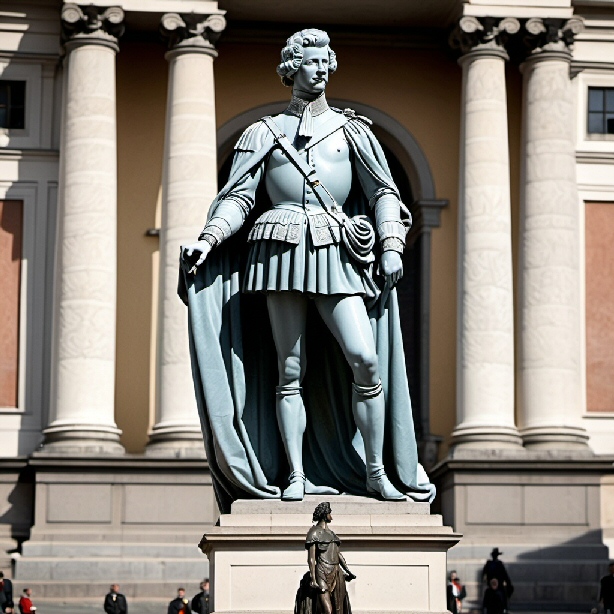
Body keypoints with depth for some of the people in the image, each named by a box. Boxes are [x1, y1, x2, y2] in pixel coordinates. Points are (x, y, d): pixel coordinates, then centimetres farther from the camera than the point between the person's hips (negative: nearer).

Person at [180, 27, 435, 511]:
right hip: (282, 250, 0)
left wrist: (391, 245, -5)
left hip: (336, 254, 0)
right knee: (291, 370, -2)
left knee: (366, 358, -12)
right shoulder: (265, 133, 15)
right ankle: (296, 476, 1)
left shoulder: (351, 130, 16)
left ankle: (375, 471, -4)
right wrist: (207, 241, -7)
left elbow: (383, 192, 10)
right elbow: (239, 197, 8)